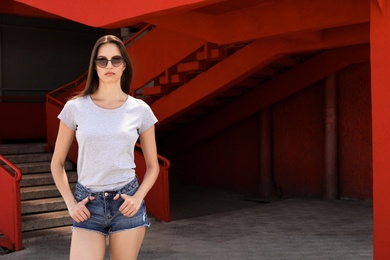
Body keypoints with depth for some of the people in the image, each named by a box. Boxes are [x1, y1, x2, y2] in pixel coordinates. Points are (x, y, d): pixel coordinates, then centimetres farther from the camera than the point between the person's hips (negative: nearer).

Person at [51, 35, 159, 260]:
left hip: (125, 203, 1)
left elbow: (153, 166, 8)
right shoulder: (75, 107, -1)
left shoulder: (140, 110, 0)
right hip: (88, 205, 0)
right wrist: (71, 203, -4)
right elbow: (57, 163, 7)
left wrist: (138, 198, -8)